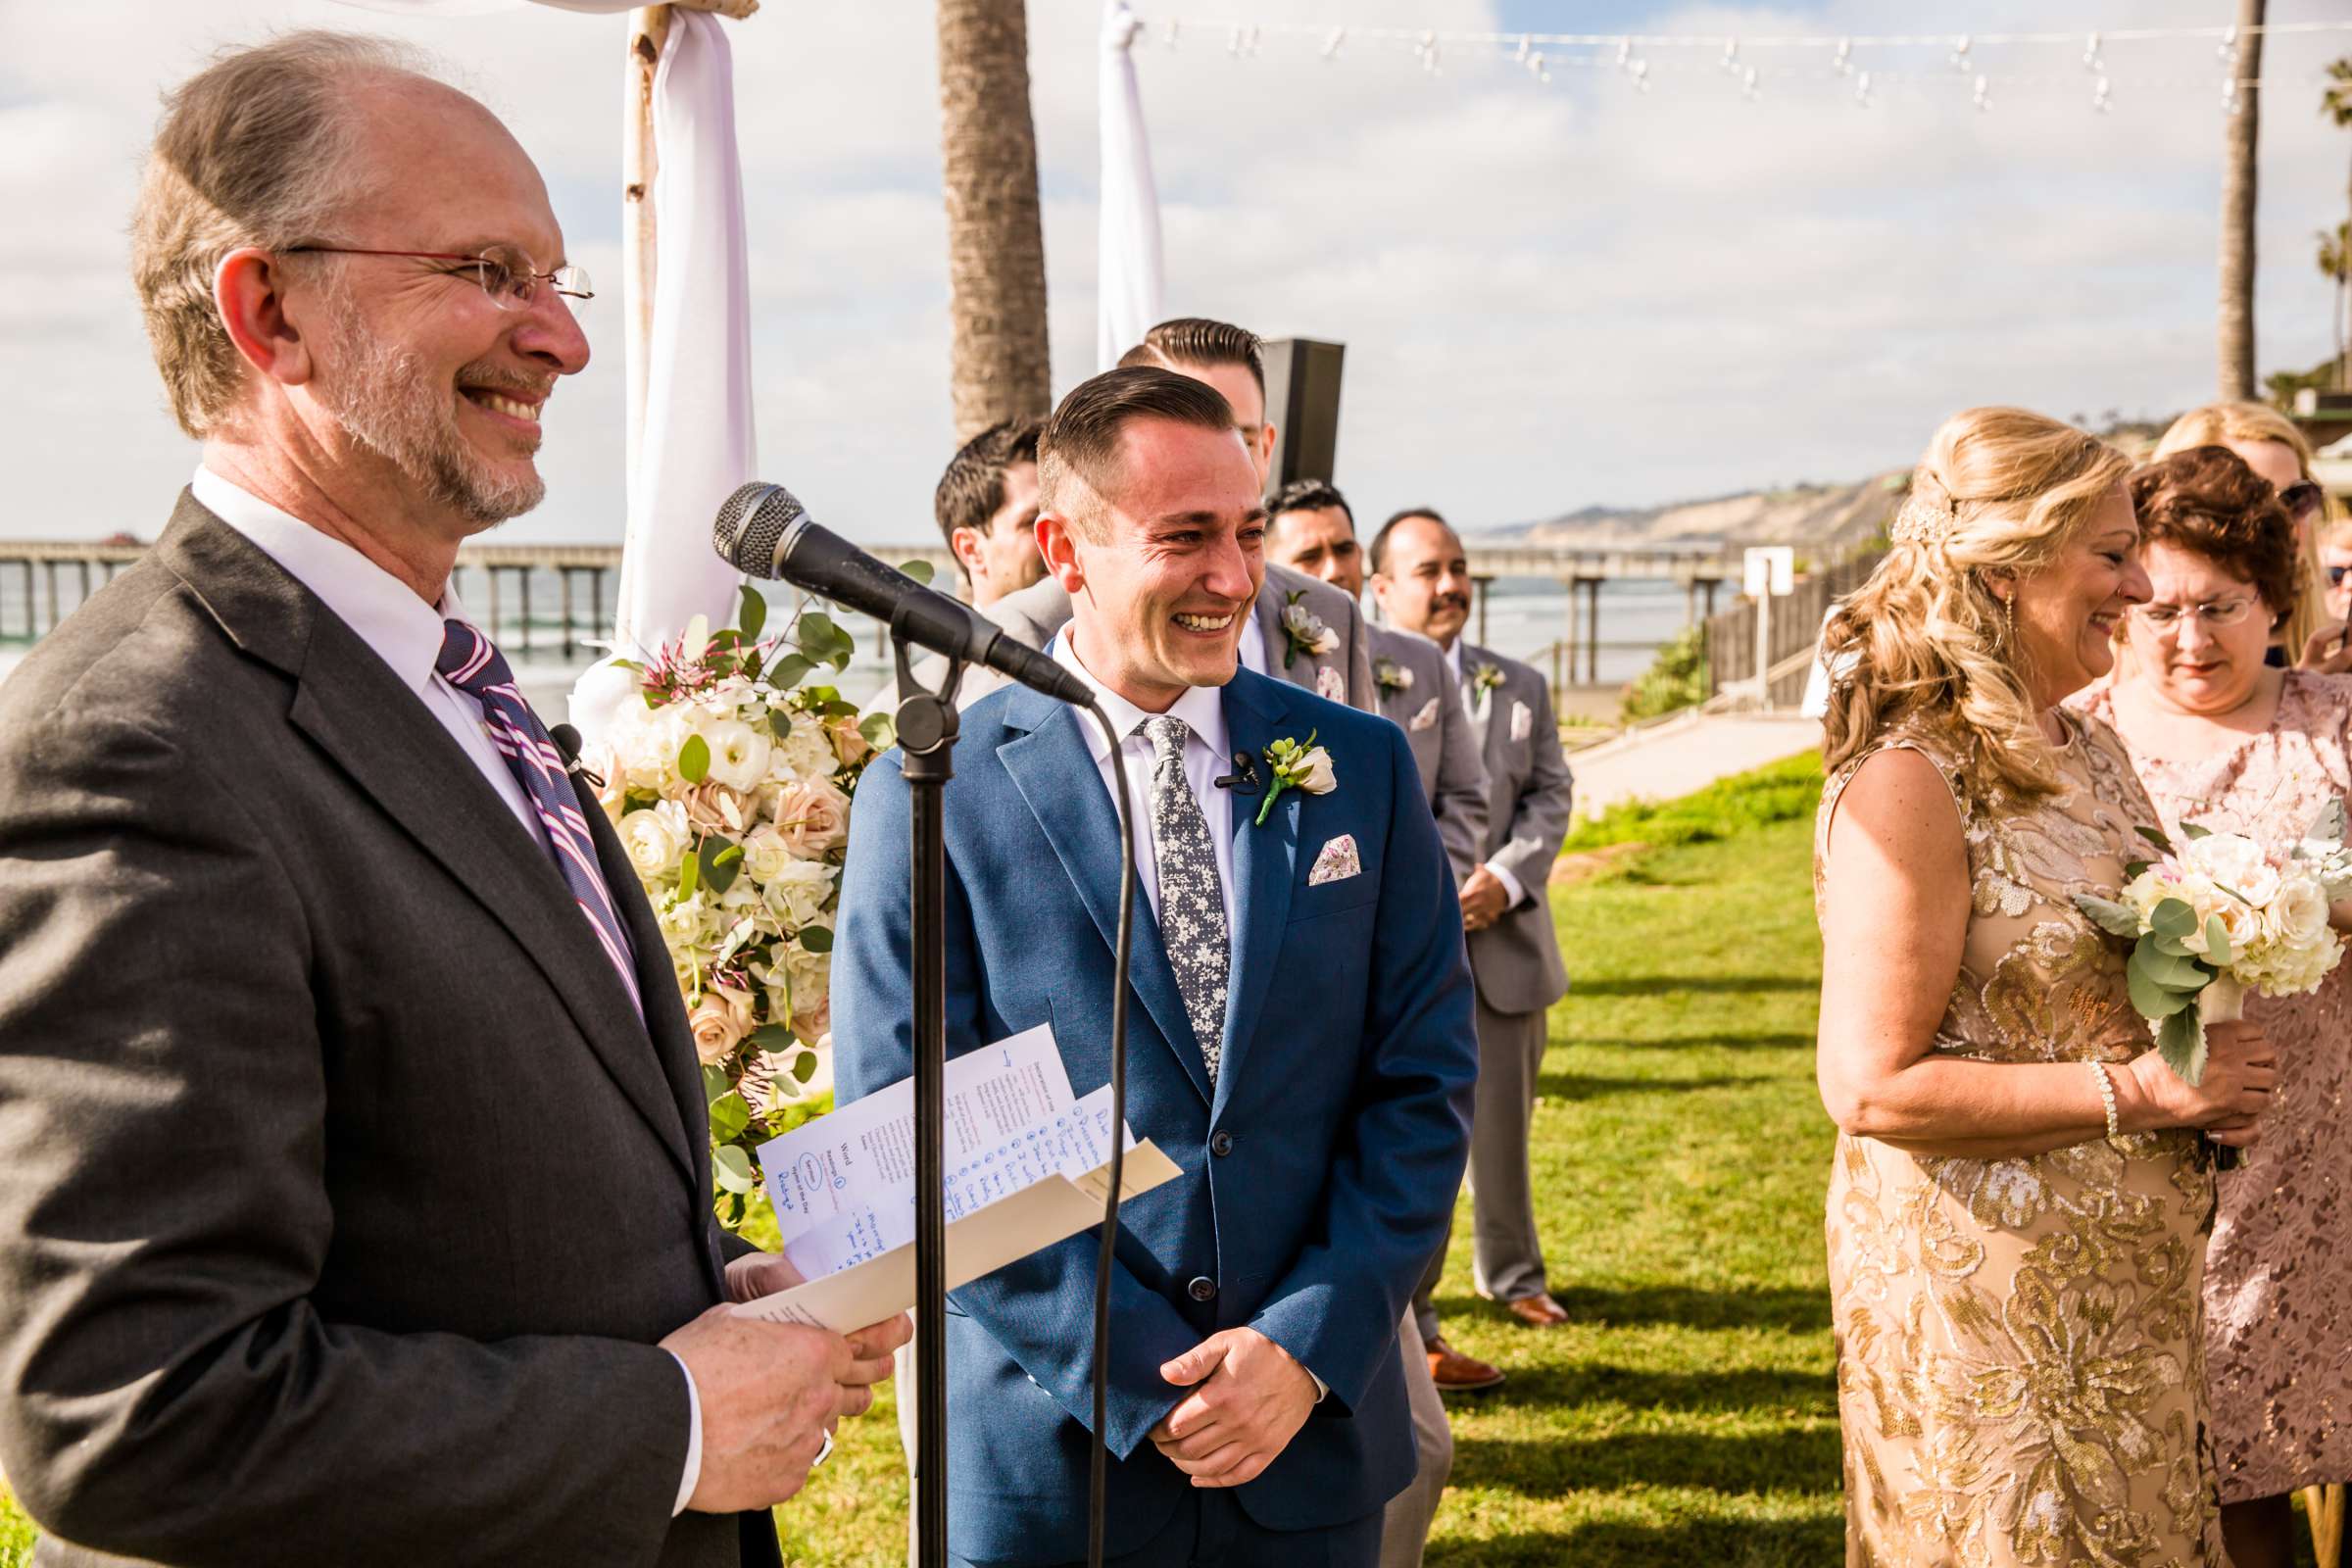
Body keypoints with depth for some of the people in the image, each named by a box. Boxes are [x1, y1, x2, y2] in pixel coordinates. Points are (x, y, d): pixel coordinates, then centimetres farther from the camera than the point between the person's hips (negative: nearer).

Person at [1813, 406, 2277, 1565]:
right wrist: (2138, 1090, -20)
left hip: (2133, 1280, 9)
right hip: (1982, 1288, -8)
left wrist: (2208, 1079, 1)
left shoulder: (2093, 749, 8)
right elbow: (1870, 1086, -23)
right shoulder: (1909, 783, -20)